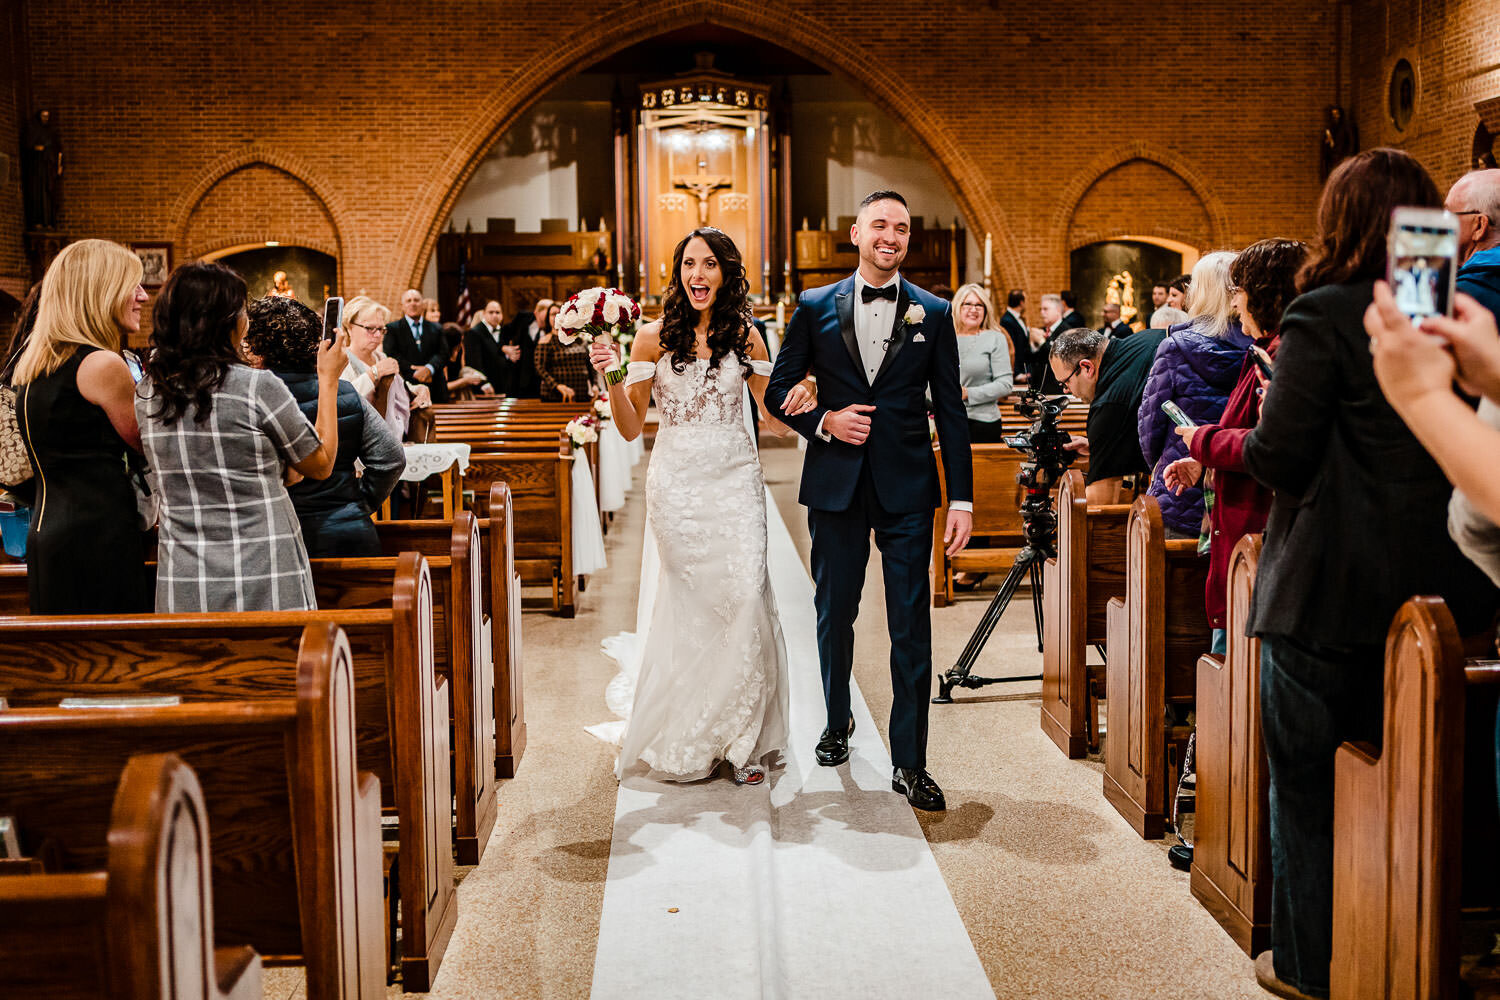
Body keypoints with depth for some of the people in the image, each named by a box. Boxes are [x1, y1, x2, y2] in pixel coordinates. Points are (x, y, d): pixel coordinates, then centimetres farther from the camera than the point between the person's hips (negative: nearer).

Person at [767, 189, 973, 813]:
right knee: (834, 614, 13)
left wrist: (962, 498, -1)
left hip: (907, 487, -1)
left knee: (911, 626, -2)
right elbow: (778, 391, 8)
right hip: (836, 485, 1)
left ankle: (909, 763, 5)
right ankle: (838, 723, 36)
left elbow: (951, 411, 4)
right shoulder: (815, 308, 4)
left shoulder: (933, 314, 4)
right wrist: (824, 422, -11)